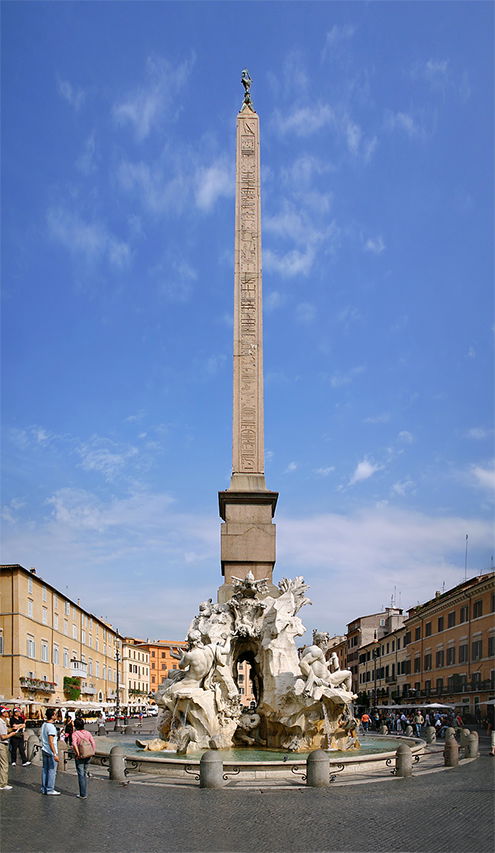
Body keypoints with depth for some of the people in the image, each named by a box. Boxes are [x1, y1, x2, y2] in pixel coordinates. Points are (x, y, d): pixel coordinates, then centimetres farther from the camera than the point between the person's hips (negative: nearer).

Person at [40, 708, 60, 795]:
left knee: (45, 770, 14)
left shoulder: (43, 725, 7)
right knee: (52, 771, -1)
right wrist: (55, 754, -22)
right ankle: (50, 790, 3)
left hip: (44, 751, 9)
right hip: (51, 752, -9)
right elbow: (51, 742, -23)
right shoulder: (51, 727, -20)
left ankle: (44, 789, 20)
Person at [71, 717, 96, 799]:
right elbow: (93, 743, -5)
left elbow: (74, 744, -26)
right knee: (85, 774, 18)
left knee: (81, 775, 5)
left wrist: (78, 754, -20)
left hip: (80, 757, -4)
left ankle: (83, 795, 7)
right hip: (88, 757, 5)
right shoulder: (88, 733, 3)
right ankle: (85, 793, 23)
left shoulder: (75, 734, -10)